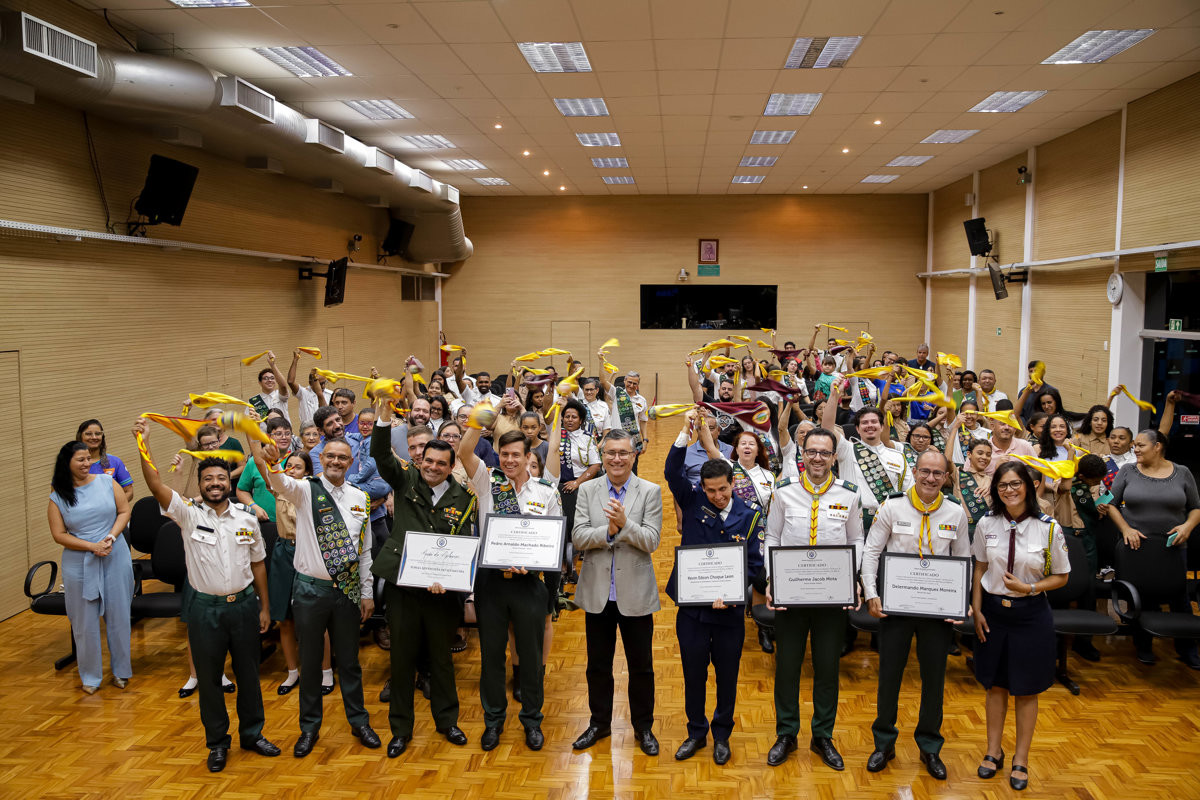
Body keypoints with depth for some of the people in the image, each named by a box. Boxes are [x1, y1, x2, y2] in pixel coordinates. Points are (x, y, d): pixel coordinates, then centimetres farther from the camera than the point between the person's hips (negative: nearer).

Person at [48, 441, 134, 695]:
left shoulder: (106, 482, 0)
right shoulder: (57, 497, -2)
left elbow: (124, 511, 2)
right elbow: (59, 534, -5)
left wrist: (111, 537, -13)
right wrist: (91, 546, -15)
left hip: (115, 559, 1)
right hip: (79, 564, -1)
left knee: (118, 616, 8)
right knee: (85, 622, 6)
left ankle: (121, 671, 24)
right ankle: (90, 677, 22)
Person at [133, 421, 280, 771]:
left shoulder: (247, 518, 2)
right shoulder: (188, 514, -5)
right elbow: (156, 485, -20)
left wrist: (264, 607, 8)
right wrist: (144, 444, -31)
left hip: (244, 604, 2)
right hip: (205, 608, -1)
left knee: (249, 673, 12)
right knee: (208, 677, 9)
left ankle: (252, 733, 30)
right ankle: (217, 742, 26)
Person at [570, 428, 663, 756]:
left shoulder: (650, 492, -4)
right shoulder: (587, 490, 1)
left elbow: (651, 541, -11)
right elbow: (577, 537, -7)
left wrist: (625, 523, -28)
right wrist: (608, 531, -24)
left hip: (635, 593, -2)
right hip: (597, 592, 2)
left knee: (641, 666, 10)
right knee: (598, 664, 16)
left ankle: (643, 727, 28)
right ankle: (599, 723, 34)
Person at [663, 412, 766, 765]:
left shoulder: (749, 517, -2)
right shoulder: (693, 502, -1)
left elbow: (754, 564, -4)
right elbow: (672, 472, -14)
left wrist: (731, 593, -19)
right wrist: (686, 432, -23)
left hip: (730, 609, 0)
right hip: (691, 604, 0)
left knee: (727, 677, 13)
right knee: (693, 674, 13)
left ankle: (722, 734, 33)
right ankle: (696, 732, 32)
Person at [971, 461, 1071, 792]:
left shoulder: (1049, 528, -11)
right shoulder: (986, 525, -3)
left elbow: (1061, 577, -2)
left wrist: (1028, 588, -18)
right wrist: (976, 610, 1)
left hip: (1031, 614, -2)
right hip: (993, 612, 2)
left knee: (1026, 690, 9)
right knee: (995, 684, 14)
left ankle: (1021, 759, 25)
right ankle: (994, 751, 30)